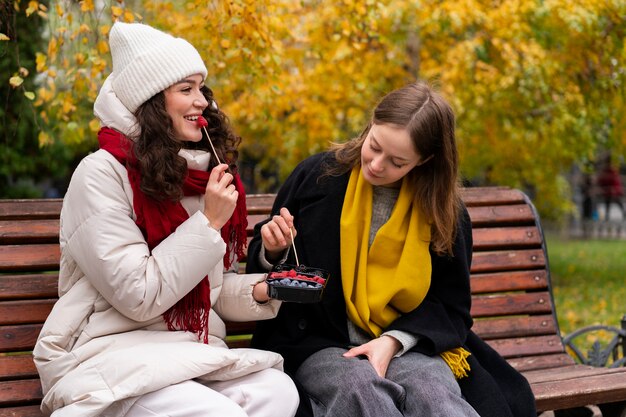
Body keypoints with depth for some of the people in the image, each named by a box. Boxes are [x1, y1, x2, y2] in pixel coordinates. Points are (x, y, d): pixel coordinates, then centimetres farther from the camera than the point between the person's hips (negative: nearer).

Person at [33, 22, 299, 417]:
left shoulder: (206, 173, 13)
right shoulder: (101, 173, -10)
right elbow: (139, 297, -16)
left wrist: (259, 290, -3)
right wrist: (209, 223, -15)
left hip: (190, 352, 6)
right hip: (109, 352, -6)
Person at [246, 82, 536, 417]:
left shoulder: (443, 211, 2)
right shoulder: (317, 176, -1)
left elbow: (450, 306, 7)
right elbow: (264, 270, 11)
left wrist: (394, 340, -10)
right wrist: (273, 251, -13)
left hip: (405, 344, 1)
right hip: (318, 344, 0)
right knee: (362, 390, -35)